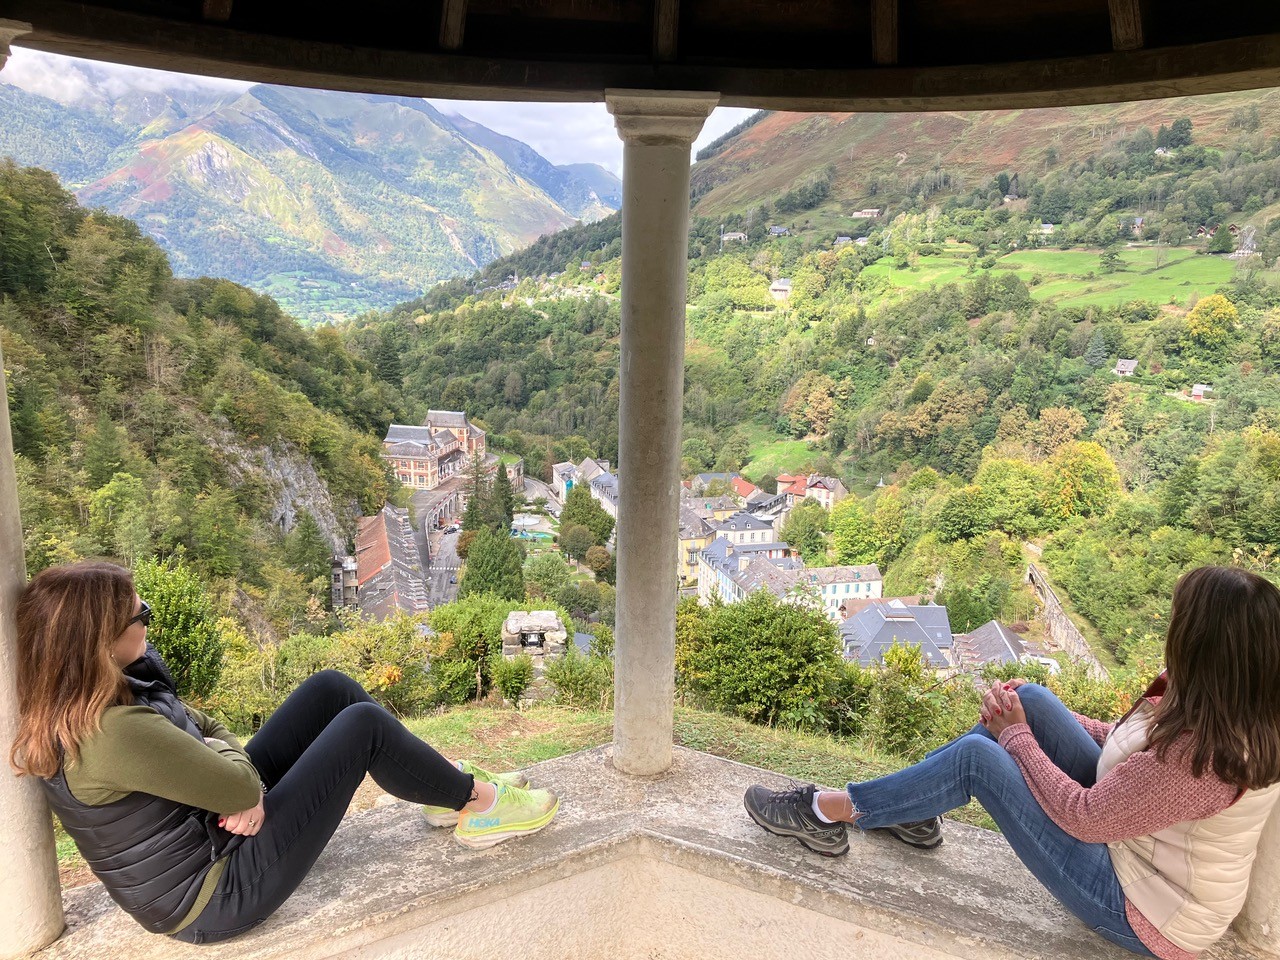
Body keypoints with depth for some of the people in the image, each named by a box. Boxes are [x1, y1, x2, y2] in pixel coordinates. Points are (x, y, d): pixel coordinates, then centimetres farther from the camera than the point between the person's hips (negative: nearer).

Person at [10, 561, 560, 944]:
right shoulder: (112, 732, -34)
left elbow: (205, 731, 5)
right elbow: (237, 789, -26)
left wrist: (236, 773, -13)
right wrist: (235, 770, -5)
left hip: (209, 829, 9)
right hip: (214, 897, -9)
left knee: (330, 690, 3)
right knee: (362, 726, -14)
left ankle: (447, 793, 17)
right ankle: (478, 801, 10)